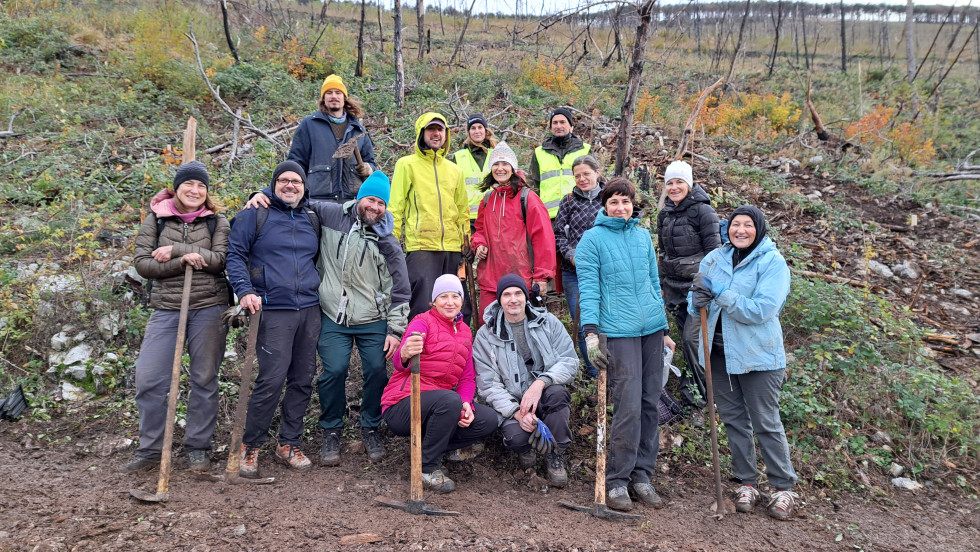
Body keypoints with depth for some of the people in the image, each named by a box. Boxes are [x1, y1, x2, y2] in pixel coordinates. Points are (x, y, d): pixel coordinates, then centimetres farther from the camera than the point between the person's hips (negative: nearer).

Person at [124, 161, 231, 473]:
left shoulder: (217, 222, 5)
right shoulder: (155, 219, 7)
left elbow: (222, 259, -10)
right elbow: (142, 263, -2)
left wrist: (176, 249, -14)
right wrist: (183, 261, -16)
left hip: (209, 309, -1)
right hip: (166, 309, 1)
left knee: (204, 380, 5)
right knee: (149, 379, -2)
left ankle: (197, 448, 18)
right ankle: (149, 450, 14)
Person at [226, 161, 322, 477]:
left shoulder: (312, 220, 17)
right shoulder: (255, 214, 3)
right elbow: (235, 254, -2)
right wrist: (244, 291, -15)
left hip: (310, 310, 5)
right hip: (273, 311, -5)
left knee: (302, 380, 7)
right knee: (271, 380, -11)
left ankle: (289, 445, 21)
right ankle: (250, 446, 7)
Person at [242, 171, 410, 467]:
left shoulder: (387, 242, -1)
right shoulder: (331, 216, 0)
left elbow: (400, 290, 2)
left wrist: (395, 329, -1)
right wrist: (263, 195, -2)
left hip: (373, 322, 0)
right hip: (333, 317, 0)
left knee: (376, 371, -2)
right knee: (334, 370, -9)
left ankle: (370, 428, 23)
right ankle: (331, 431, 14)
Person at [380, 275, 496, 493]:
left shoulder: (465, 331, 14)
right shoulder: (422, 322, -7)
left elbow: (467, 377, 11)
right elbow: (400, 362, -26)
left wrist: (466, 404, -10)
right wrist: (405, 354, -51)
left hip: (440, 406, 7)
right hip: (401, 407, -7)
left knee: (488, 420, -12)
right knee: (449, 399, -35)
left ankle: (427, 447, 2)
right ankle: (428, 468, -17)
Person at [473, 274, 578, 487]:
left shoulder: (548, 322, 2)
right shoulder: (486, 335, 0)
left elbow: (570, 362, -7)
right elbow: (488, 384, -5)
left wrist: (540, 383, -25)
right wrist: (517, 412, -20)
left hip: (546, 399, 1)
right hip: (511, 404, -1)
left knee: (556, 392, -33)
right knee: (517, 436, -32)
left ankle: (556, 455, -10)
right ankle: (526, 449, 8)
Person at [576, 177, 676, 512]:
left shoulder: (643, 236, 15)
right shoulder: (592, 238, 0)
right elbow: (588, 287, -6)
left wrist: (665, 330, 18)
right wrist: (590, 333, -17)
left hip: (652, 327, 6)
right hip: (620, 330, -5)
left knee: (650, 403, 7)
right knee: (628, 406, -10)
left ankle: (642, 475, 18)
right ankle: (617, 481, 4)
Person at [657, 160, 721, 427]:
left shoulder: (703, 211, -9)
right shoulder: (664, 214, 11)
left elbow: (714, 251, -10)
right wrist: (661, 285, 19)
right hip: (674, 285, 6)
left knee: (692, 338, -13)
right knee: (686, 339, 10)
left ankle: (695, 398, -3)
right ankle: (693, 392, 21)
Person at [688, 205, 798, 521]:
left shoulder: (772, 262, -9)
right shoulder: (714, 259, 4)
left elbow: (761, 310, -21)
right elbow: (693, 307, 4)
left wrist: (720, 293, -24)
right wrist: (697, 302, -19)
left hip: (757, 354, -5)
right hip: (719, 351, 5)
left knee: (766, 423, 3)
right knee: (733, 419, 14)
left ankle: (784, 487, 20)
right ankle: (747, 482, 28)